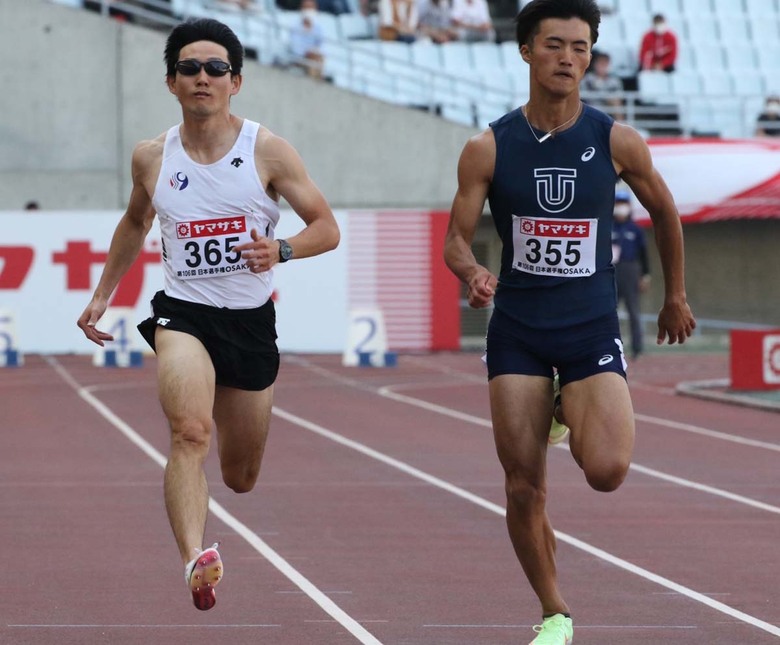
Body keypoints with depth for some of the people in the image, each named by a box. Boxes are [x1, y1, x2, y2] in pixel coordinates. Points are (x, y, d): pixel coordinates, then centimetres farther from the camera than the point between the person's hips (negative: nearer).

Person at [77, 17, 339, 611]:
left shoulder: (267, 151, -6)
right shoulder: (152, 157, 1)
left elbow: (327, 229, -5)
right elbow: (135, 222, 21)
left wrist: (279, 250, -24)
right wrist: (102, 294, 21)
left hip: (252, 320, 1)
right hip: (183, 312, -1)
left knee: (241, 478, 16)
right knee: (189, 435, -30)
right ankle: (196, 560, -45)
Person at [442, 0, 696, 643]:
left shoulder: (618, 142, -4)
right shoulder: (488, 148, -4)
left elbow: (664, 211, 13)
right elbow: (456, 238, -2)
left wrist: (675, 295, 22)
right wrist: (471, 271, -25)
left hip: (592, 329, -1)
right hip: (517, 331, 1)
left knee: (607, 470, -20)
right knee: (524, 492, -2)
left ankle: (573, 416, 16)